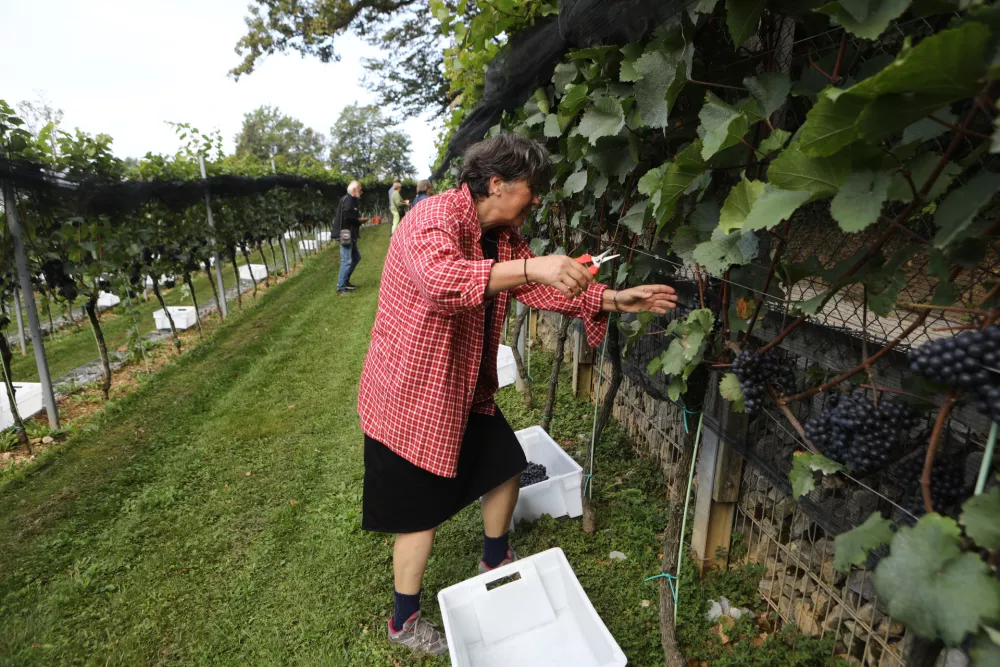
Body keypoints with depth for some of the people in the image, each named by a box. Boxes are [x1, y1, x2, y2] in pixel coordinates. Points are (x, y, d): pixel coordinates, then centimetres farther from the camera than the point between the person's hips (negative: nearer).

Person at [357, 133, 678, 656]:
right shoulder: (433, 219, -23)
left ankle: (495, 561, 45)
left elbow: (539, 289, 5)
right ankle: (404, 622, 29)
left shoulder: (504, 235, 5)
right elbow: (440, 280, -42)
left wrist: (612, 300, -4)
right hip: (411, 393, -9)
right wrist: (530, 267, -50)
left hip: (466, 389, 9)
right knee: (423, 511, 4)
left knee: (505, 468, 18)